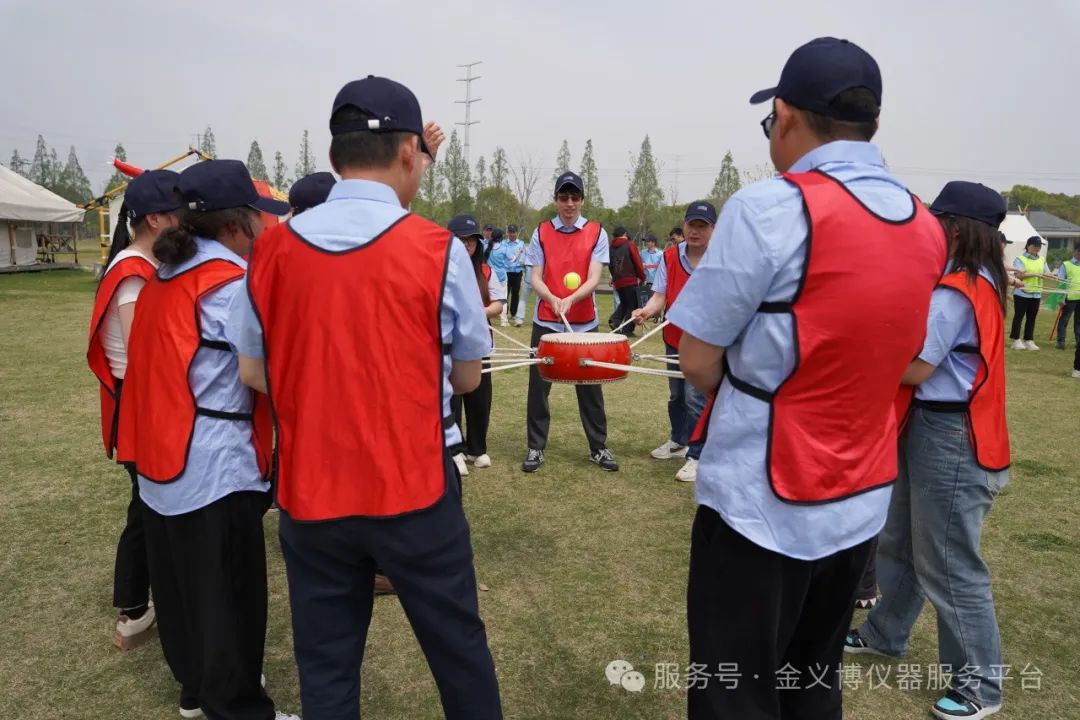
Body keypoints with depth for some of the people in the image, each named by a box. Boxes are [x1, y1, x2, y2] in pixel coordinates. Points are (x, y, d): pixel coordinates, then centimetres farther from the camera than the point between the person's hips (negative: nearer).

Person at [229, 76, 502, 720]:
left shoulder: (271, 249, -2)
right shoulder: (438, 249, -11)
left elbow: (254, 374, 6)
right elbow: (467, 378, -2)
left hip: (309, 494, 3)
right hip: (414, 491, -3)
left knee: (325, 664, 18)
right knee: (458, 648, 17)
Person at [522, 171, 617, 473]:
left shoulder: (596, 233, 0)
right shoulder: (541, 233, 2)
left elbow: (594, 279, -10)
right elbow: (535, 278, -3)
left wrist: (571, 299, -29)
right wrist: (552, 299, -24)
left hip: (585, 323, 0)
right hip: (546, 322, 1)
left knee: (590, 387, 8)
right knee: (538, 386, 5)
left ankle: (598, 447, 22)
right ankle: (535, 448, 18)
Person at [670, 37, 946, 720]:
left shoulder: (772, 207, -18)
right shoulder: (928, 229, 4)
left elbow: (698, 361, -14)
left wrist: (743, 391, 3)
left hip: (763, 504, -7)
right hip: (862, 502, 7)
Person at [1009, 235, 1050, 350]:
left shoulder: (1042, 260, 13)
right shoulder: (1020, 259, -4)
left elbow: (1048, 274, 7)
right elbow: (1019, 275, -15)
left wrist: (1044, 274, -16)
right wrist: (1034, 273, -22)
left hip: (1036, 294, 5)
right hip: (1022, 293, -5)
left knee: (1032, 317, 7)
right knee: (1019, 316, -2)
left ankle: (1029, 340, 13)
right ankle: (1016, 340, 3)